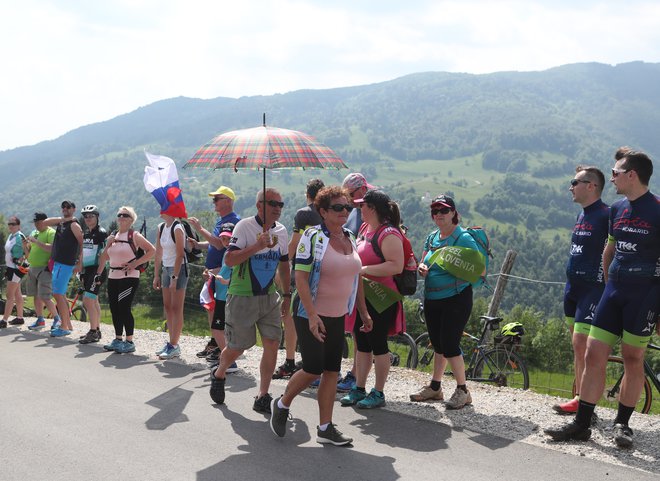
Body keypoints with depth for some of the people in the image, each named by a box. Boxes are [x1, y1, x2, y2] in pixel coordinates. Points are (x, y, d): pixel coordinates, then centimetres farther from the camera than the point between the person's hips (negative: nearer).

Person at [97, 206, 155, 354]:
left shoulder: (134, 235, -5)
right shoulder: (112, 236, 14)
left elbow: (152, 250, -10)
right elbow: (105, 256, 20)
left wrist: (135, 263, -13)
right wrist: (98, 274, 12)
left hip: (129, 277, -6)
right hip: (113, 277, 7)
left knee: (124, 308, -9)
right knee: (114, 308, 8)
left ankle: (129, 342, -2)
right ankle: (118, 339, 20)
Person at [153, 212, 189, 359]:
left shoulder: (177, 228, -14)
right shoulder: (161, 228, 9)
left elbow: (180, 255, -18)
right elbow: (158, 253, 13)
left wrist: (174, 277, -20)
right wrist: (156, 276, 11)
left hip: (178, 269, -8)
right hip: (166, 268, 8)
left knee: (176, 308, -5)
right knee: (167, 307, 9)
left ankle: (175, 346, -2)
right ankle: (172, 342, 16)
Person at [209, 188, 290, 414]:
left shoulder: (281, 231, 7)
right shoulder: (245, 226, -12)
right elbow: (229, 259, -22)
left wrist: (287, 295, 18)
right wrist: (258, 245, -29)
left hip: (269, 297, 5)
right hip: (242, 297, -5)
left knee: (272, 343, -6)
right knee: (237, 347, 4)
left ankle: (263, 398, 3)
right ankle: (218, 375, 37)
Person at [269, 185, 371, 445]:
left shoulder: (350, 238, 8)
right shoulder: (312, 237, -14)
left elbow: (355, 277, 17)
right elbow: (300, 277, -18)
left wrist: (363, 311, 16)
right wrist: (312, 316, -24)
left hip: (338, 316, 7)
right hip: (311, 315, -7)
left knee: (332, 371, 7)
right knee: (313, 369, -5)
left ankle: (325, 428, 15)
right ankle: (282, 405, 21)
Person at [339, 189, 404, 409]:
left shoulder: (388, 234, -18)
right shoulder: (365, 228, 10)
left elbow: (396, 266, -29)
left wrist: (364, 269, -26)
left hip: (380, 298, -8)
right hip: (361, 296, 9)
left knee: (378, 345, 2)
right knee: (362, 344, 14)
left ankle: (378, 393, 13)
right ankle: (358, 389, 24)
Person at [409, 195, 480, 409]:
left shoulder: (463, 237, -10)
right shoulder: (432, 237, 11)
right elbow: (423, 262, 17)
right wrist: (422, 268, -6)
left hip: (456, 299, -7)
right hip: (432, 299, 7)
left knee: (449, 344, -9)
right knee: (437, 344, 15)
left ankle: (463, 391, 5)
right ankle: (434, 387, 26)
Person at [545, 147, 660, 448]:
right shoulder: (617, 209, 10)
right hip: (615, 290, 6)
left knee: (633, 359, 4)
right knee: (593, 355, 1)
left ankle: (622, 424, 18)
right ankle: (581, 424, 7)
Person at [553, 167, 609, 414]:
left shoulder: (606, 215, -13)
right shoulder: (581, 216, 14)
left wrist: (608, 288, -16)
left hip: (593, 289, -9)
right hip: (573, 287, 9)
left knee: (580, 343, -10)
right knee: (578, 345, 11)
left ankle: (582, 400, -3)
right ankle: (580, 395, 17)